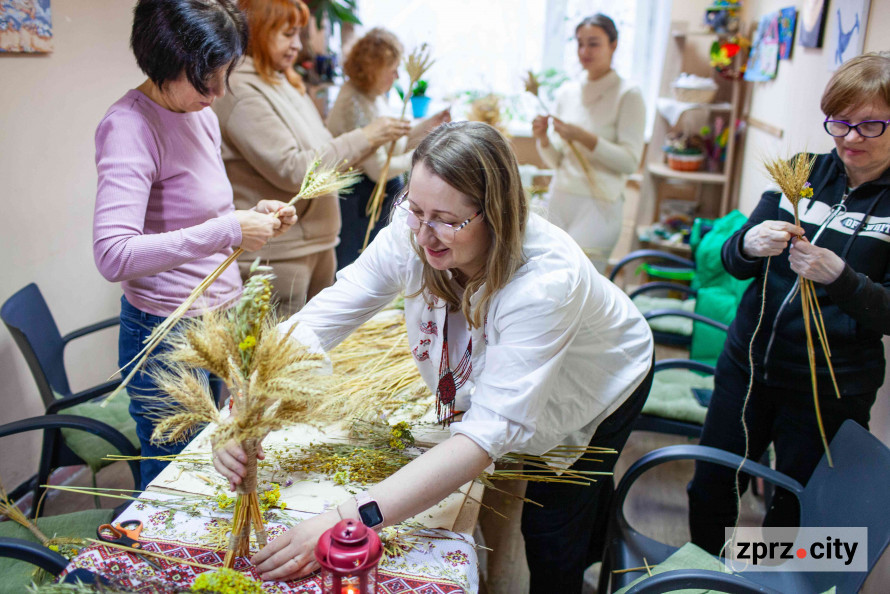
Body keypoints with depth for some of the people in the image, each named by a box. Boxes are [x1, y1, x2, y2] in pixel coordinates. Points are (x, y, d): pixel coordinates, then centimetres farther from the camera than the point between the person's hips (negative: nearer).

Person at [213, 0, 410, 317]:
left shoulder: (285, 83, 14)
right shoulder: (240, 92, -14)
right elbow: (291, 170, -20)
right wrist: (364, 138, -16)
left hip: (318, 243, 9)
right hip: (275, 255, -9)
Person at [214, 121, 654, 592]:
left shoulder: (546, 279, -44)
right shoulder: (409, 235, -30)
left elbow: (493, 428, -50)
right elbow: (320, 320, -28)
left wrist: (352, 520, -57)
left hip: (602, 379, -4)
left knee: (551, 532, 0)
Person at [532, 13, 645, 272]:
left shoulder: (628, 95, -4)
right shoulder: (567, 92, 11)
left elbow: (630, 161, -12)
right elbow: (556, 161, 12)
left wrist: (583, 137, -20)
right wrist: (543, 139, -9)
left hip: (599, 205, -5)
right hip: (560, 199, 5)